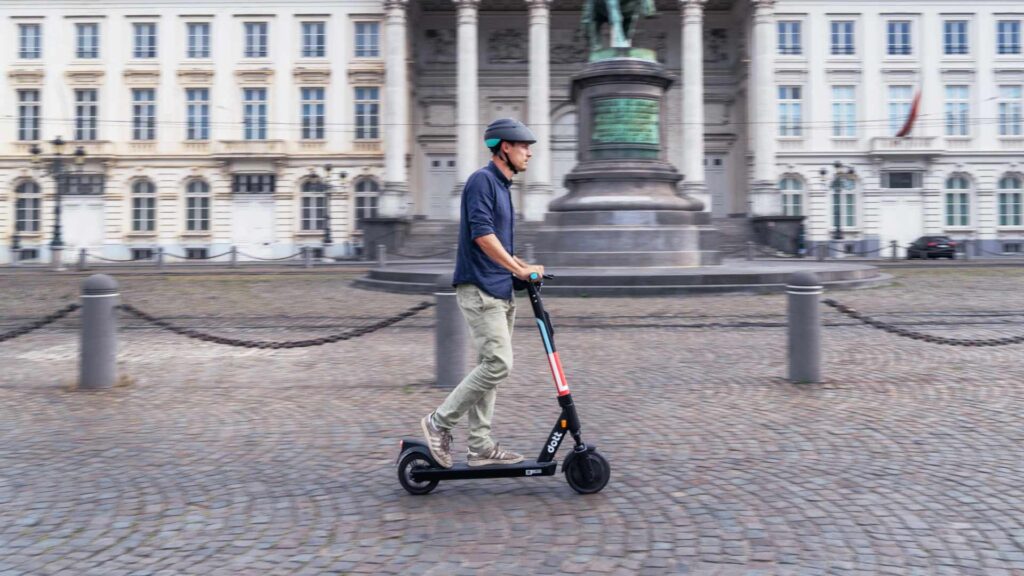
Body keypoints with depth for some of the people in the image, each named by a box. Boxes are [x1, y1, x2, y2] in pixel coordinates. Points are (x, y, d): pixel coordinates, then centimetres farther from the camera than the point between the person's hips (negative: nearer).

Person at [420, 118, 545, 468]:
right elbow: (482, 234, -21)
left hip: (500, 292, 10)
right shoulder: (482, 180, -10)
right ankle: (439, 423, -2)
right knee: (498, 365, -14)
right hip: (480, 290, -10)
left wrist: (524, 268, 15)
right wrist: (519, 269, -20)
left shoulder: (502, 186, 20)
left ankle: (480, 446, 15)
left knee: (490, 367, 9)